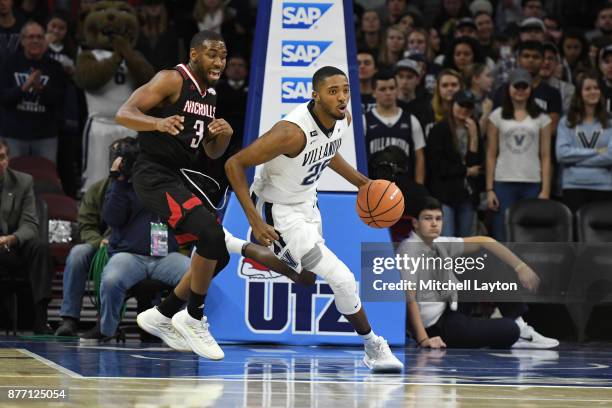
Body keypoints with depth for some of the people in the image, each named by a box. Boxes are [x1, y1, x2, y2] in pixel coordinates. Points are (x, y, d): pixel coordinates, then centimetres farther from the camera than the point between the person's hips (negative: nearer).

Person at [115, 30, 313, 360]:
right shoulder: (172, 81, -11)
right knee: (212, 234, -24)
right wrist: (159, 122, -40)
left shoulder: (211, 95, 14)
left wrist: (223, 136, -5)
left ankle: (161, 317, 21)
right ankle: (193, 320, -10)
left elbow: (211, 154, 18)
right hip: (156, 175, -9)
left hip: (184, 178, 9)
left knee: (218, 254, 8)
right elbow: (124, 114, -21)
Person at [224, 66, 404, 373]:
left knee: (304, 273, 32)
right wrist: (255, 221, -33)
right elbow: (234, 164, -30)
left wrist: (360, 182, 6)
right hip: (280, 210, -9)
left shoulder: (342, 118, -11)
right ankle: (373, 347, 1)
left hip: (306, 202, 9)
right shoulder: (293, 131, -35)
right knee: (342, 279, -17)